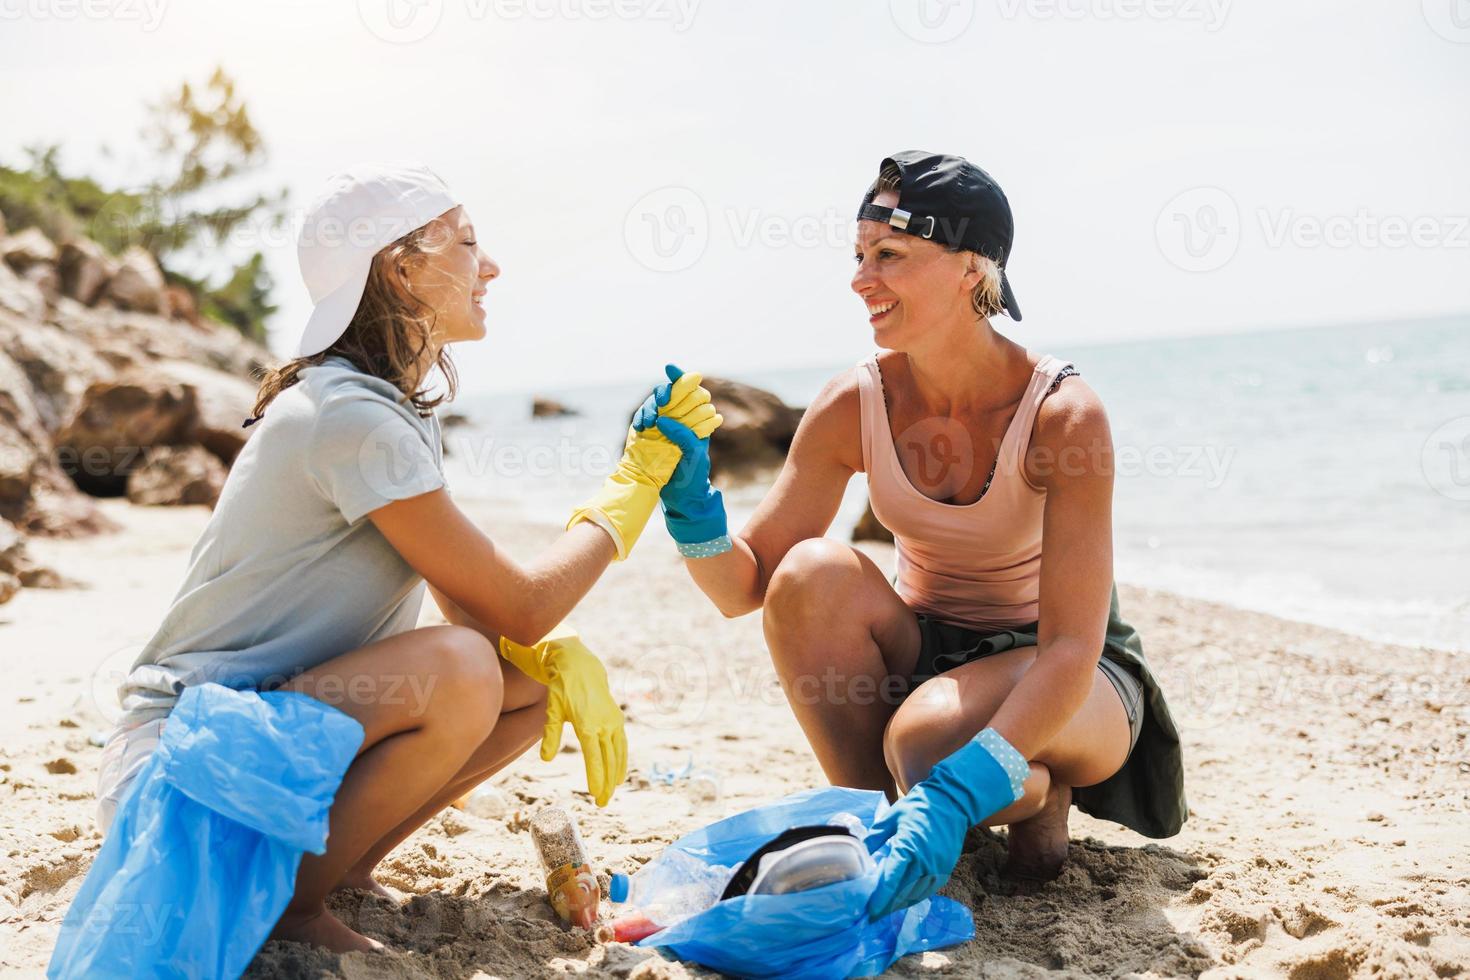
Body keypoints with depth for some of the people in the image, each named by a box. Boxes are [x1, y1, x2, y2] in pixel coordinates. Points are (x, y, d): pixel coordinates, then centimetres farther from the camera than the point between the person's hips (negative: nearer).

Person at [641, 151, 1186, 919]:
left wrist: (954, 798, -42)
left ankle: (1040, 795, -1)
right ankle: (870, 815, -11)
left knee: (929, 733, -36)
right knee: (811, 574, -26)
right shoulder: (852, 407, -12)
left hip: (1065, 683, -4)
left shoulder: (1061, 413, -24)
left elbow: (1072, 649, -30)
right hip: (923, 650, 4)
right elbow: (744, 586, -10)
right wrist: (688, 496, -30)